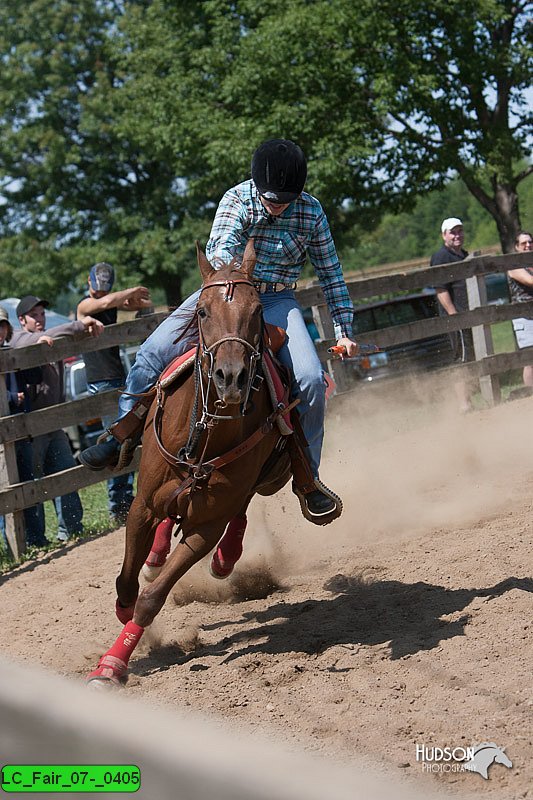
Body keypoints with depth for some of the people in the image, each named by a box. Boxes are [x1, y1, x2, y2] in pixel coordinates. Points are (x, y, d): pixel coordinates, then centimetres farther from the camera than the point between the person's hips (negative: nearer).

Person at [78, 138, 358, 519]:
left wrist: (344, 329, 1)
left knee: (311, 379, -21)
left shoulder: (311, 211, -8)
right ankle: (122, 435, 4)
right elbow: (220, 249, -28)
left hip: (277, 301, 0)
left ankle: (307, 476, -5)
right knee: (154, 351, -14)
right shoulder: (237, 200, -14)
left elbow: (330, 272, 3)